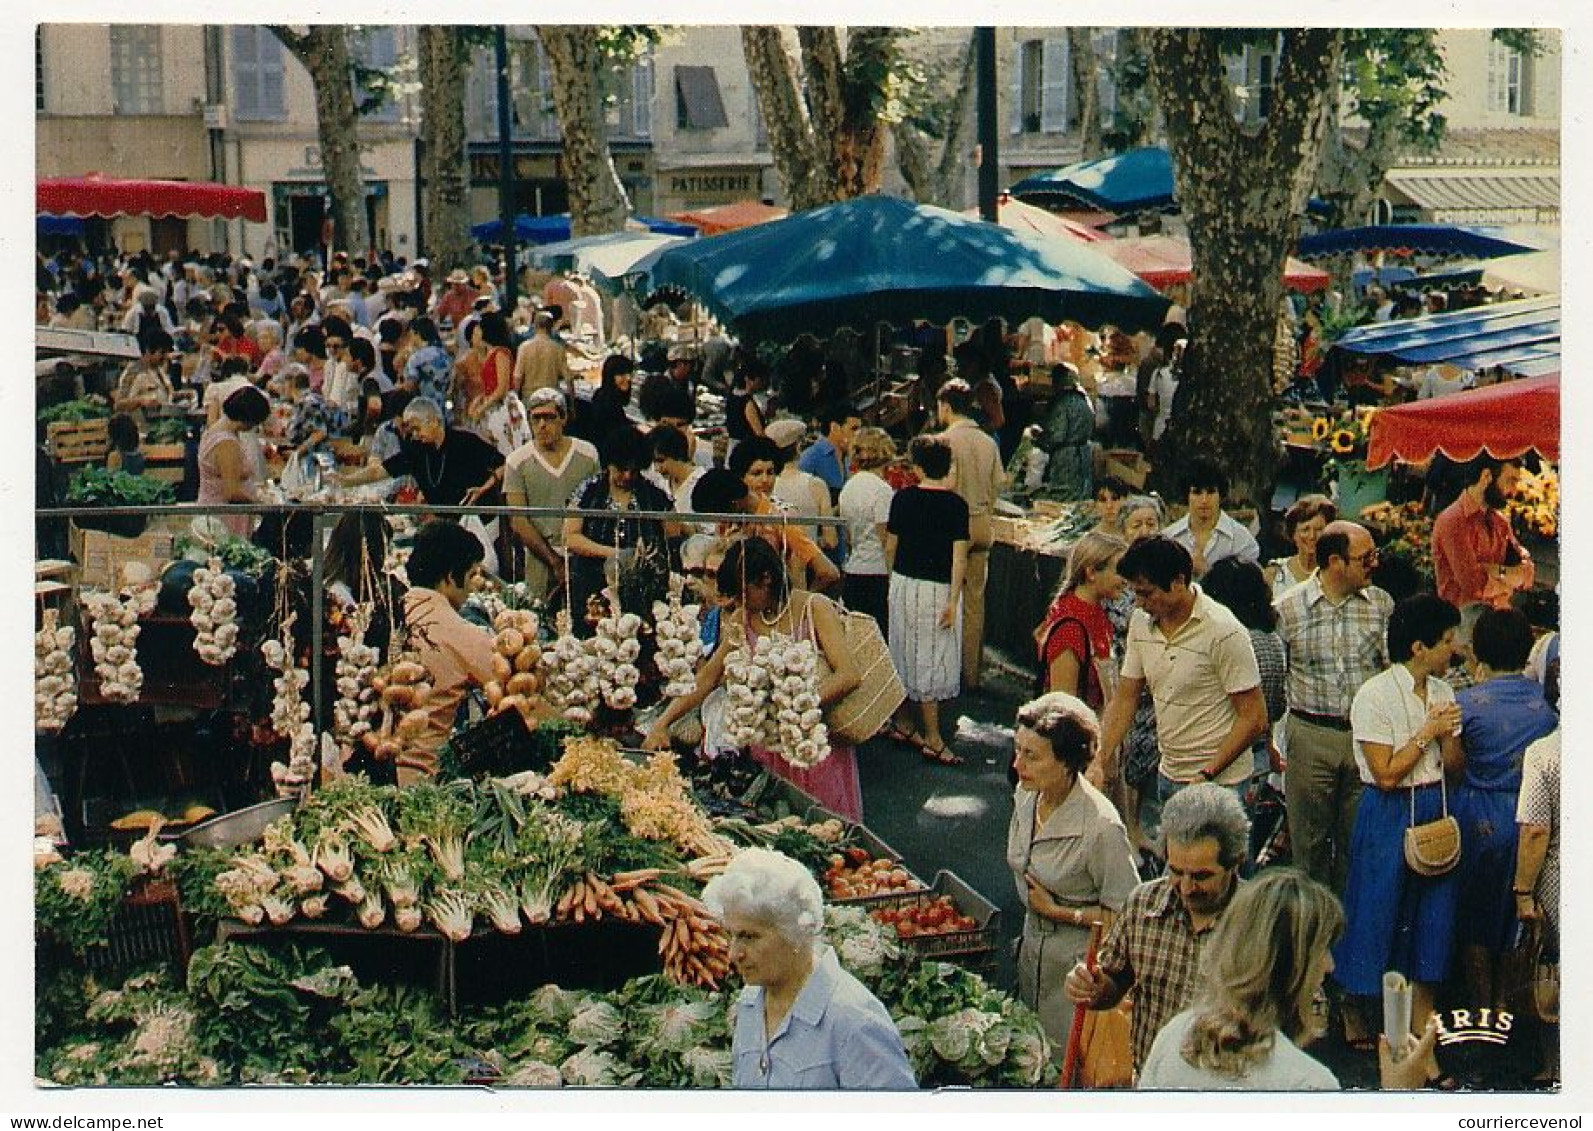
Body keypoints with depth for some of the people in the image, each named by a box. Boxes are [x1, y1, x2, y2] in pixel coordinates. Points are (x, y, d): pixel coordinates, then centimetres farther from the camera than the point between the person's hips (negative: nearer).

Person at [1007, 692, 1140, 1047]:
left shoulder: (1100, 825, -28)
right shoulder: (1026, 797, -6)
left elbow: (1125, 915, -21)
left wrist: (1057, 912, -19)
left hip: (1079, 964, -7)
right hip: (1033, 948, 7)